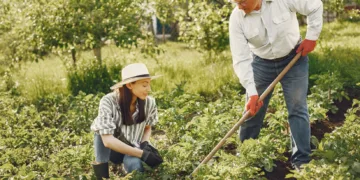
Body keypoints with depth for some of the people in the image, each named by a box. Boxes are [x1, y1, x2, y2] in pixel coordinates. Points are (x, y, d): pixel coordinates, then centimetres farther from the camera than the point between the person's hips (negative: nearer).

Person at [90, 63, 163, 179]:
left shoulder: (149, 102, -14)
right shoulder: (109, 102, -26)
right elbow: (107, 140, -32)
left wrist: (145, 143, -17)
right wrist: (143, 154, -35)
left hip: (132, 148, 2)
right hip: (111, 149, -2)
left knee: (135, 165, -33)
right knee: (101, 129, -31)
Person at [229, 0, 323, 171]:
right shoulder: (237, 18, -22)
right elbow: (241, 60, -22)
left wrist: (312, 37, -12)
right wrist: (252, 93, -28)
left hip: (294, 58, -1)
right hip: (261, 63, 2)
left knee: (297, 110, -4)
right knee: (252, 111, 7)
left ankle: (301, 161, 3)